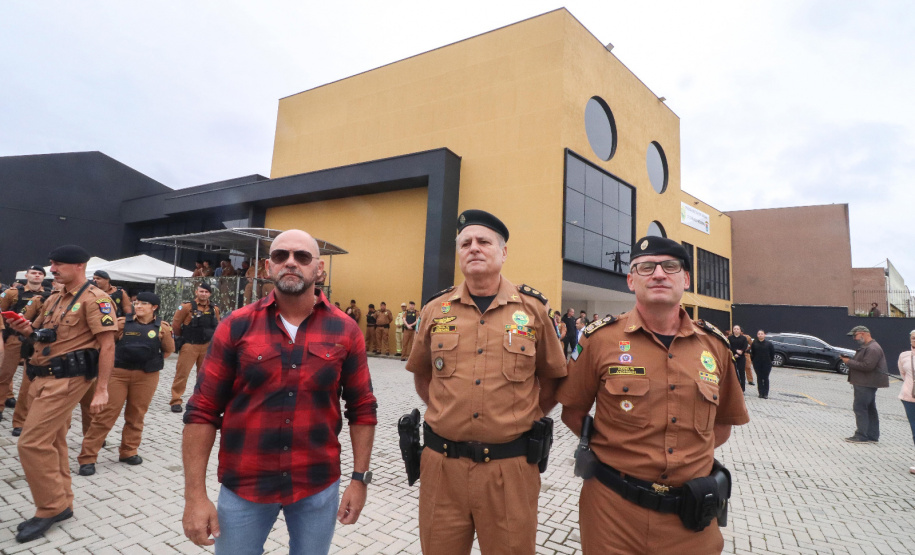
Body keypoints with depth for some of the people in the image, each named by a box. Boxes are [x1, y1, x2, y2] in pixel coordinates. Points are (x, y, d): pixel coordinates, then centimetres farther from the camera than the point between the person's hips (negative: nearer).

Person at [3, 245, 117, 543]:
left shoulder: (94, 299, -13)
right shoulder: (54, 299, 14)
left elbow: (107, 345, -18)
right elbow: (40, 333, 27)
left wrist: (101, 389, -20)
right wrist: (24, 328, 1)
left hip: (66, 379, -9)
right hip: (44, 377, 9)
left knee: (32, 443, -9)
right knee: (52, 442, 14)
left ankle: (51, 508, 6)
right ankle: (61, 504, 27)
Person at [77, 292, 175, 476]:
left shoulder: (161, 327, 1)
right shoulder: (123, 322, 0)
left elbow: (169, 350, 10)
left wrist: (153, 362, 6)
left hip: (146, 377, 1)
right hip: (118, 373, 0)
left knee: (136, 415, 10)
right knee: (105, 414, 0)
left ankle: (128, 452, 26)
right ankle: (87, 457, 9)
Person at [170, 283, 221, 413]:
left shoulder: (214, 309, 5)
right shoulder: (187, 307, -7)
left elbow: (218, 326, 15)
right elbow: (175, 324, -2)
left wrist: (212, 338, 8)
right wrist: (182, 337, 7)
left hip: (207, 346, 4)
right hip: (189, 346, -4)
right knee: (182, 373, -3)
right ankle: (176, 401, 5)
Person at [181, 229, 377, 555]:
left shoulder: (345, 331, -5)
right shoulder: (237, 326, -6)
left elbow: (362, 410, 0)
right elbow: (202, 411, -4)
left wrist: (360, 478, -1)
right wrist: (195, 494, -6)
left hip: (319, 487, 1)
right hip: (243, 486, 0)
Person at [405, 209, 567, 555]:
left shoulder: (534, 309, -2)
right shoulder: (434, 310, 2)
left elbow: (552, 378, 9)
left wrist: (525, 419, 4)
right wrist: (444, 413, 8)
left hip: (510, 467, -1)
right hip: (443, 464, 2)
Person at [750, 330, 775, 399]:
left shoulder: (769, 343, -4)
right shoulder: (754, 343, 1)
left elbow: (772, 353, 3)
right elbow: (752, 353, 9)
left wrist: (771, 360, 3)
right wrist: (753, 360, 5)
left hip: (767, 363, -1)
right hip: (757, 364, 2)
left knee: (765, 378, 2)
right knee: (759, 378, 5)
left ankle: (766, 394, 8)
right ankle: (761, 393, 11)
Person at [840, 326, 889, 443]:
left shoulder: (873, 348, -16)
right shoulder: (865, 347, 18)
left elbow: (867, 366, -25)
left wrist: (849, 362, -17)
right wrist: (849, 360, 4)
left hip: (866, 384, -11)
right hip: (867, 383, 11)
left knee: (859, 407, -8)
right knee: (870, 409, 14)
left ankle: (862, 436, -4)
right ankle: (872, 436, 21)